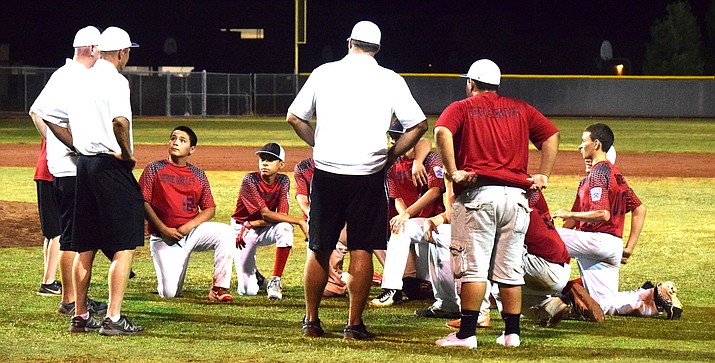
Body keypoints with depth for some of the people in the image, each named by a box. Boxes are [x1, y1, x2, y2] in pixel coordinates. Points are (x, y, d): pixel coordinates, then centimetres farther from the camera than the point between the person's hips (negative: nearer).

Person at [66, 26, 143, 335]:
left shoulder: (84, 80, 13)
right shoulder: (115, 81, -12)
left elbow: (71, 121, 18)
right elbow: (120, 121, -25)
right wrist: (128, 155, -13)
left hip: (84, 163, 9)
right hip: (111, 165, -9)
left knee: (85, 245, 14)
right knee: (124, 245, -6)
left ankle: (80, 316, 18)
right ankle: (113, 319, -11)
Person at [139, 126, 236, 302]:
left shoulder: (198, 175, 9)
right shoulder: (155, 169, 2)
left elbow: (210, 209, 7)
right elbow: (143, 203, -4)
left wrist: (190, 225, -11)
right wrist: (163, 229, -14)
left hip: (192, 230, 3)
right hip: (163, 238, -3)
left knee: (225, 231, -26)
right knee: (170, 293, -16)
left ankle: (219, 288, -19)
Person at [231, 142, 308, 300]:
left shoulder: (283, 181, -9)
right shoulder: (250, 181, -22)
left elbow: (282, 215, -16)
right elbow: (265, 214, -28)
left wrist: (252, 224, -28)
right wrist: (300, 222, -35)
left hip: (265, 230, 3)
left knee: (285, 228, -35)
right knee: (248, 290, -13)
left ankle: (275, 281, -24)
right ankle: (252, 276, 28)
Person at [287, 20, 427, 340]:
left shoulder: (323, 73, 5)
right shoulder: (390, 80, 2)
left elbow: (294, 117, 9)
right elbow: (419, 125, 1)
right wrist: (390, 156, 8)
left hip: (326, 170, 1)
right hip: (369, 174, -1)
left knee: (319, 249, 11)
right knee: (362, 250, 4)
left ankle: (311, 321, 17)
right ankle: (354, 325, 4)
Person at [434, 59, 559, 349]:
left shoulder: (461, 108, 7)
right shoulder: (520, 109, 18)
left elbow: (442, 132, -13)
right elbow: (551, 135, 11)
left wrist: (453, 172, -14)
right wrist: (543, 176, 8)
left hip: (477, 193, -3)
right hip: (516, 194, 4)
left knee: (473, 267, -4)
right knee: (511, 269, 9)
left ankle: (467, 334, -8)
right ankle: (512, 333, 11)